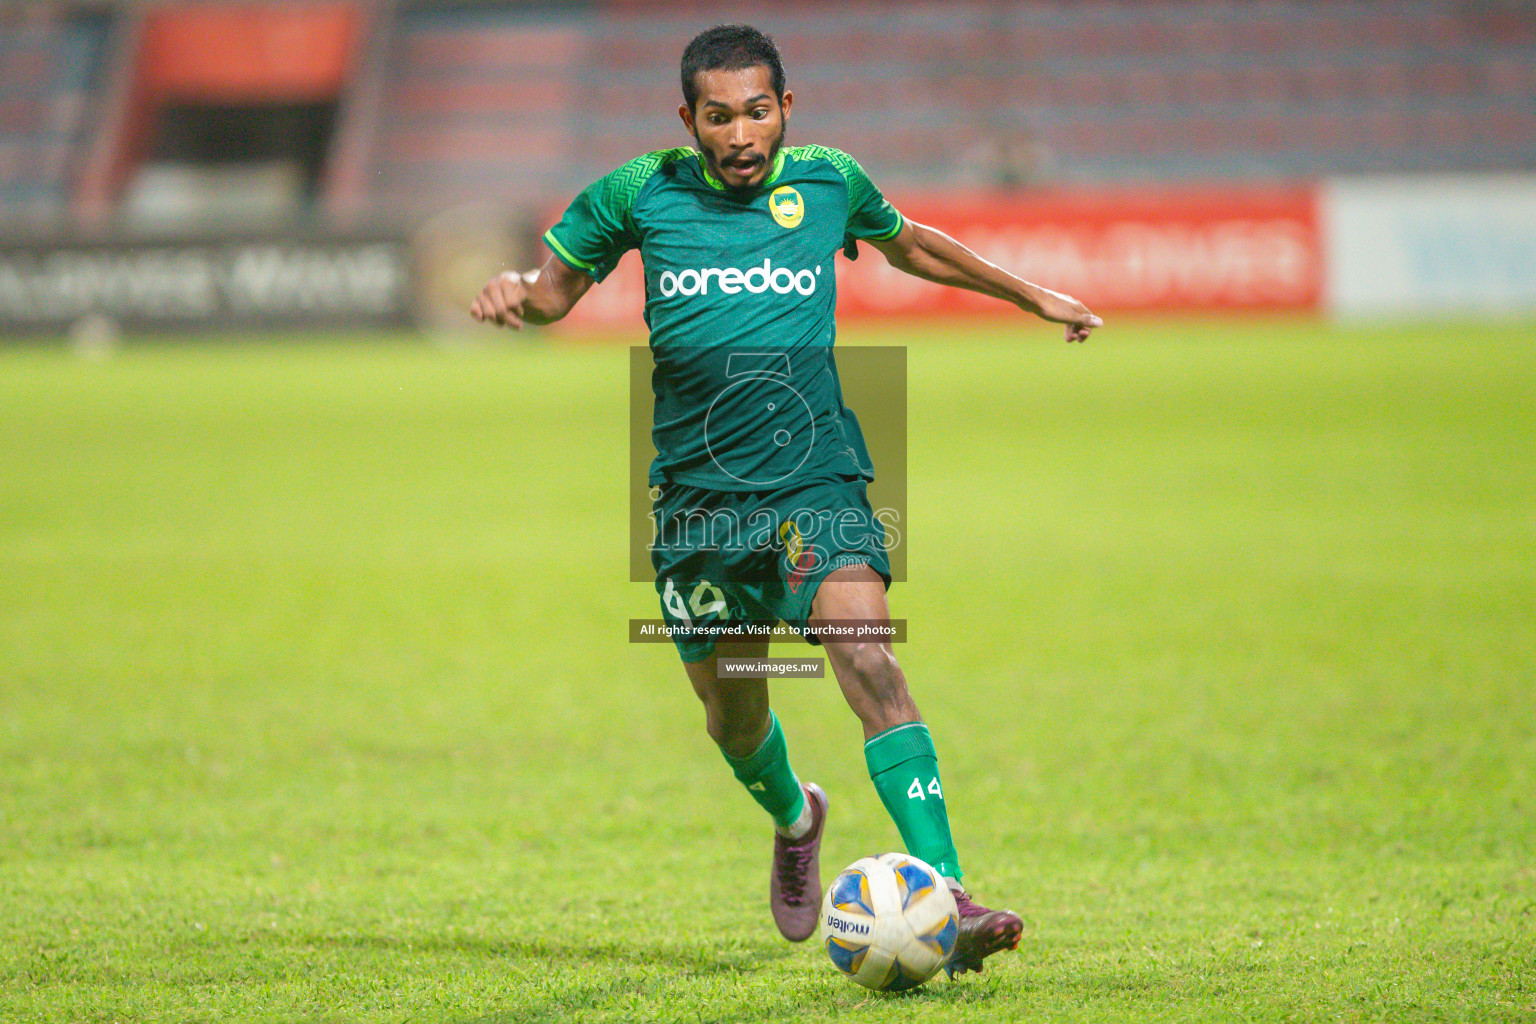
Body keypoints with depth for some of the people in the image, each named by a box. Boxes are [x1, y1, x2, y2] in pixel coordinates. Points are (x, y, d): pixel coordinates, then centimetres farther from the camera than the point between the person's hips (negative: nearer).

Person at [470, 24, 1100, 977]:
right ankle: (795, 817, 47)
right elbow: (557, 289, 12)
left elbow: (910, 244, 25)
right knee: (733, 709, 10)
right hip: (699, 495, 1)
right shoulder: (640, 194, 1)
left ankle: (948, 898, -31)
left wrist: (1035, 297, 34)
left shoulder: (829, 182, 5)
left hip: (817, 478, -1)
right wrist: (515, 290, -12)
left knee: (868, 655, -23)